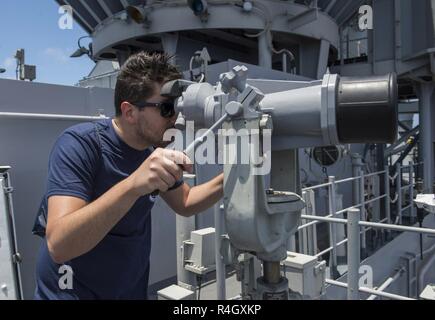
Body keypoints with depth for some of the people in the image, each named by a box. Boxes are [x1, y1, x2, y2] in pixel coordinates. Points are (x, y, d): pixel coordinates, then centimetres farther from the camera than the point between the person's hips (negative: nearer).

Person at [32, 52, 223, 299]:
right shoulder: (80, 144, -24)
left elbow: (185, 203, 5)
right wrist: (133, 185, -47)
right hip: (71, 291, -6)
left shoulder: (156, 147, -7)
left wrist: (227, 180, -12)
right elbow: (58, 245, -34)